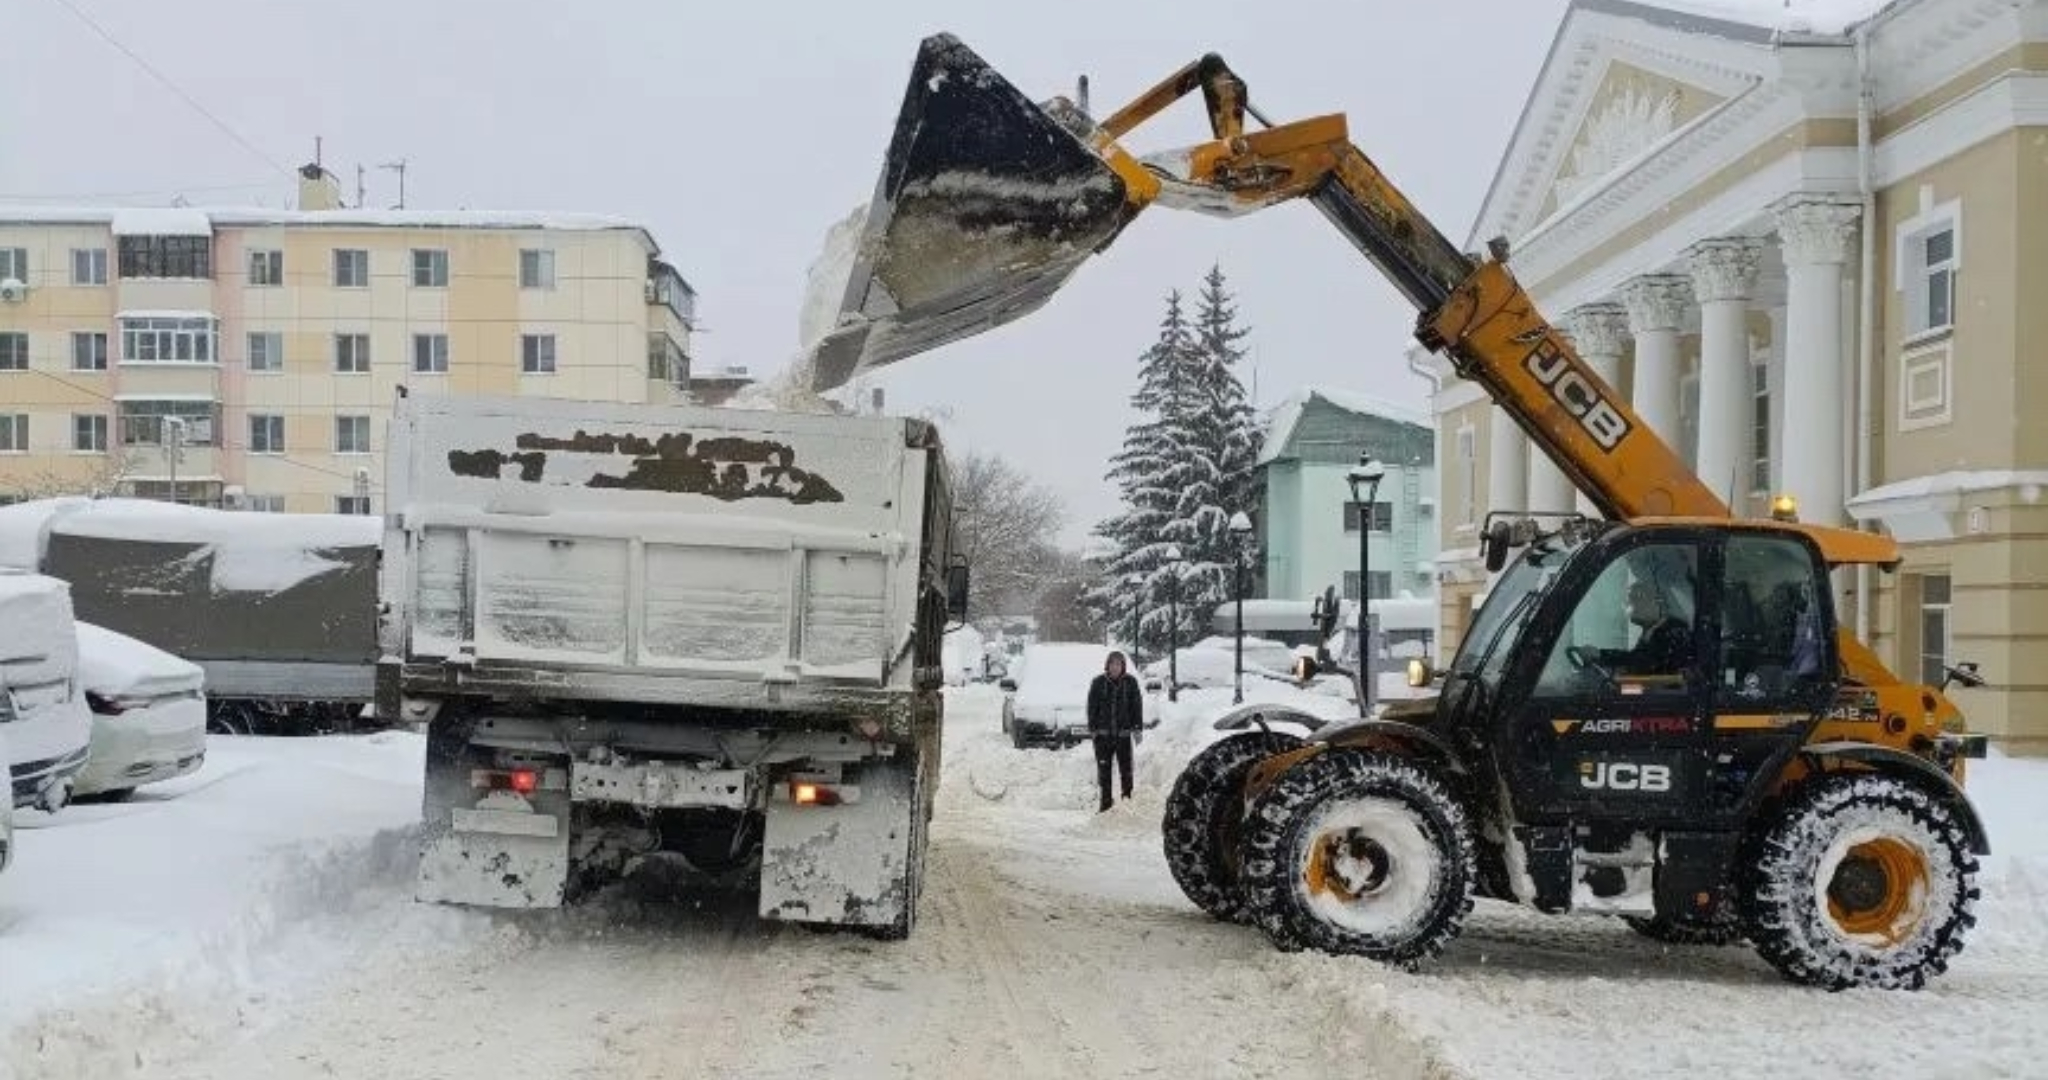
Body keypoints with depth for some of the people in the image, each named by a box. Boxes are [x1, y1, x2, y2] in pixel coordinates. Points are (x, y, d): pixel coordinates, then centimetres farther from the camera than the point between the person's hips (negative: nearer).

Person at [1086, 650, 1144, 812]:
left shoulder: (1131, 682, 1)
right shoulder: (1098, 682, 1)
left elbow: (1137, 706, 4)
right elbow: (1092, 707, 3)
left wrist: (1137, 726, -3)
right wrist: (1092, 727, -4)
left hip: (1123, 732, -1)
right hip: (1103, 733, 1)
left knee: (1126, 768, 3)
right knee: (1104, 769, 6)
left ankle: (1128, 799, 12)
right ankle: (1106, 802, 14)